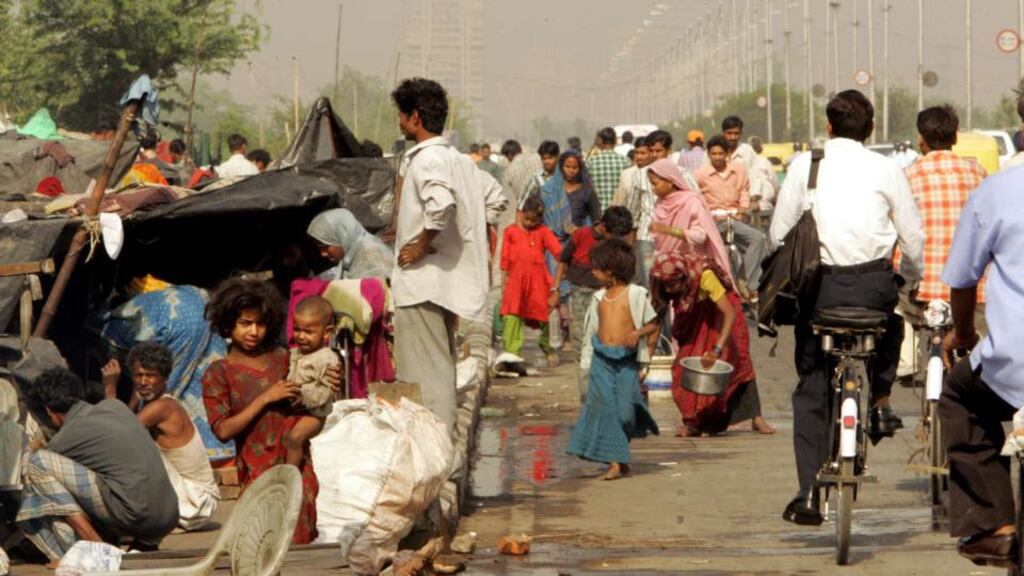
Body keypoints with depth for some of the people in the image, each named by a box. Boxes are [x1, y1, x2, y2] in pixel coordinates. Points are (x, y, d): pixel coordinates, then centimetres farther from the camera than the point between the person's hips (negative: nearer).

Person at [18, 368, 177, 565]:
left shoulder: (66, 438, 0)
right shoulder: (115, 406, 17)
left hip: (136, 516, -7)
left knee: (34, 461, -4)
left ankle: (91, 544, -7)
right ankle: (144, 544, 16)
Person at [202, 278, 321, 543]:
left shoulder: (282, 359, 12)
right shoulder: (218, 374, 2)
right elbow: (223, 430, -10)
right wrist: (266, 399, -12)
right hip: (258, 471, -3)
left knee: (300, 543, -7)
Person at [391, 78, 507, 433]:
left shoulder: (426, 159, -16)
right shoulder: (457, 159, 13)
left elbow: (441, 203, -34)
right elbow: (494, 198, 24)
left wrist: (422, 244, -22)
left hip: (422, 280, -10)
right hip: (450, 278, 10)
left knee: (422, 375, -7)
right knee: (441, 365, 17)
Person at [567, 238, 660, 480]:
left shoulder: (636, 294, -2)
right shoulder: (599, 298, 12)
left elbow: (653, 325, 3)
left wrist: (638, 333, -15)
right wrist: (589, 361, 10)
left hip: (626, 360, -3)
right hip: (602, 359, 3)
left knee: (625, 408, -4)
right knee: (604, 405, -8)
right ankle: (616, 462, -9)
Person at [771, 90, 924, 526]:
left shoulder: (804, 165, 2)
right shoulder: (885, 169, 1)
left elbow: (779, 232, 2)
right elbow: (913, 239, 3)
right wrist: (909, 282, 21)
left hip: (818, 284, 0)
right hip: (873, 283, 0)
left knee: (811, 391, 9)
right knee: (891, 325, 37)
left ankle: (808, 495, 2)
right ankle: (879, 401, 22)